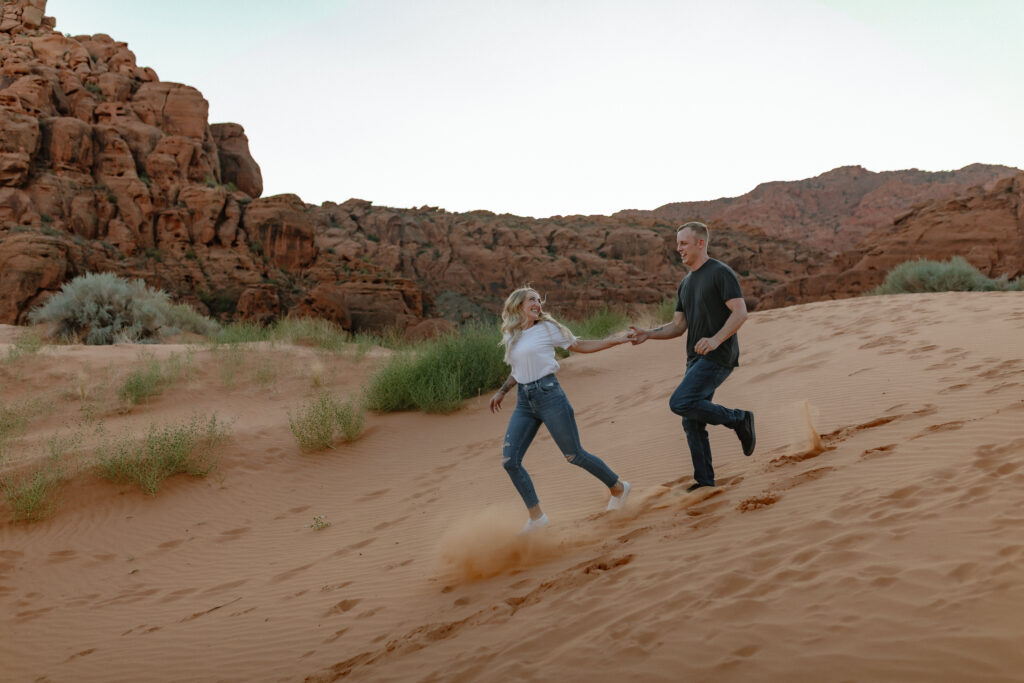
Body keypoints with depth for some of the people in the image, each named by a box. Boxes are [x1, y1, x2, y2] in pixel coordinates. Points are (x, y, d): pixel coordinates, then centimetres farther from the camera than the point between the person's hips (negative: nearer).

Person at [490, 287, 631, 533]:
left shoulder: (547, 328, 0)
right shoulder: (510, 336, 12)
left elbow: (579, 346, 6)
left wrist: (614, 340, -1)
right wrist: (502, 391, 22)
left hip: (548, 395, -5)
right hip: (524, 402, 5)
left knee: (574, 455, 1)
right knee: (509, 460, -6)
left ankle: (618, 488, 25)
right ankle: (536, 516, 6)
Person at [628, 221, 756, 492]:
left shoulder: (720, 272, -8)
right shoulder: (685, 284, 18)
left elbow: (740, 312, -16)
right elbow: (678, 326, 17)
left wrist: (716, 339, -29)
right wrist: (647, 334, 1)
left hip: (718, 357, -9)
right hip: (696, 359, 9)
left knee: (680, 403, -23)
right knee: (692, 423, 9)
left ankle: (739, 419, -6)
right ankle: (704, 479, 20)